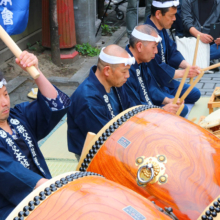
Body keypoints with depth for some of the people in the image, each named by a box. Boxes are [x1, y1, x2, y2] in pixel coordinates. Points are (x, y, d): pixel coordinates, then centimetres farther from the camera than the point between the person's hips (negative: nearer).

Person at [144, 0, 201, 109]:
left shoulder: (161, 29, 5)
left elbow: (172, 53, 10)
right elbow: (157, 70, -27)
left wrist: (188, 66, -8)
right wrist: (183, 73, -18)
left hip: (164, 80, 10)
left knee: (195, 94, 12)